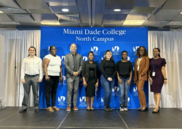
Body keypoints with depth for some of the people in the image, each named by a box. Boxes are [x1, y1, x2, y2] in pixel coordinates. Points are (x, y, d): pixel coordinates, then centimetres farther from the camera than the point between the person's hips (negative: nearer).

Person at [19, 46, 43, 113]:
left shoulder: (38, 59, 10)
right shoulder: (25, 59, 12)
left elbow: (40, 69, 5)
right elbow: (23, 69, 7)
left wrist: (40, 77, -5)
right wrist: (22, 78, -2)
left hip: (35, 77, -1)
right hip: (27, 77, 1)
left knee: (36, 93, 2)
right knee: (26, 93, 3)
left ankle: (36, 107, 9)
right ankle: (24, 107, 10)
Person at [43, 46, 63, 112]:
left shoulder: (58, 58, 16)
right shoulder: (47, 57, -4)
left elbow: (60, 67, 19)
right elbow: (45, 66, -13)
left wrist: (61, 76, 13)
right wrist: (46, 75, -22)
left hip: (56, 77, 6)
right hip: (49, 76, -6)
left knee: (54, 91, 8)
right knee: (48, 91, -3)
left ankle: (54, 105, 14)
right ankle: (48, 106, 1)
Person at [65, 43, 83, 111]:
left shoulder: (79, 56, 12)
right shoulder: (67, 56, 7)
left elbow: (81, 65, 6)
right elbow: (66, 65, -2)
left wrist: (78, 72, -10)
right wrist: (72, 72, -11)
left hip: (77, 76, 2)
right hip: (70, 76, -2)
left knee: (76, 90, 4)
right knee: (69, 90, -3)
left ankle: (75, 105, 9)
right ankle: (68, 106, 1)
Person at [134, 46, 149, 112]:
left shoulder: (146, 58, 3)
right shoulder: (137, 59, 20)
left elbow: (146, 67, -8)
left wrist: (141, 74, -16)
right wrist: (135, 77, 11)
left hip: (142, 75, -6)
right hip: (137, 76, 6)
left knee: (140, 89, -19)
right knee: (139, 90, 3)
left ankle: (145, 105, -9)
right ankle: (142, 106, 8)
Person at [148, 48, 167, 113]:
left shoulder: (161, 60, -2)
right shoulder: (150, 60, 10)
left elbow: (163, 70, -6)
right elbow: (149, 70, 7)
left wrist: (165, 79, -10)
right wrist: (149, 77, -7)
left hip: (159, 77, -5)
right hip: (152, 77, 5)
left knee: (158, 91, -11)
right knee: (155, 92, 5)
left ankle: (156, 108, -13)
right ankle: (158, 107, 13)